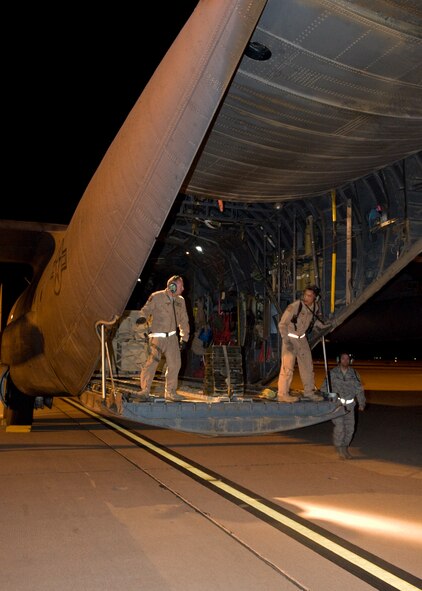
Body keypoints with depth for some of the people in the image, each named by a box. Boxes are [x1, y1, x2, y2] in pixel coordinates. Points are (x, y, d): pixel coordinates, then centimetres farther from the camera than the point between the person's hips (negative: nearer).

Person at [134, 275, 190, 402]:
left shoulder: (180, 301, 12)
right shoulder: (156, 297, -5)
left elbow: (184, 321, 17)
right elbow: (146, 309, -6)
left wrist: (184, 338, 13)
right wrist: (142, 317, -30)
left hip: (172, 337, 5)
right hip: (157, 337, -5)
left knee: (175, 364, 5)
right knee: (151, 363, -12)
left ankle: (170, 392, 19)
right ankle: (145, 391, -3)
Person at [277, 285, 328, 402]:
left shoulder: (315, 307, -2)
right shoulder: (295, 306, -24)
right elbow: (282, 324, -20)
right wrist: (286, 340, -26)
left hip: (302, 339, 7)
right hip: (290, 338, -7)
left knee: (307, 366, 14)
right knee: (288, 367, -10)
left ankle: (309, 392, 28)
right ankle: (282, 394, -3)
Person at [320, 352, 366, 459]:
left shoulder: (354, 373, 8)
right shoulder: (332, 373, -1)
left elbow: (359, 389, 11)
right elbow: (324, 388, 1)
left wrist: (362, 403, 3)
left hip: (349, 405, 3)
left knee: (350, 428, 1)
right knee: (339, 427, -13)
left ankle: (345, 448, 21)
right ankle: (339, 448, 7)